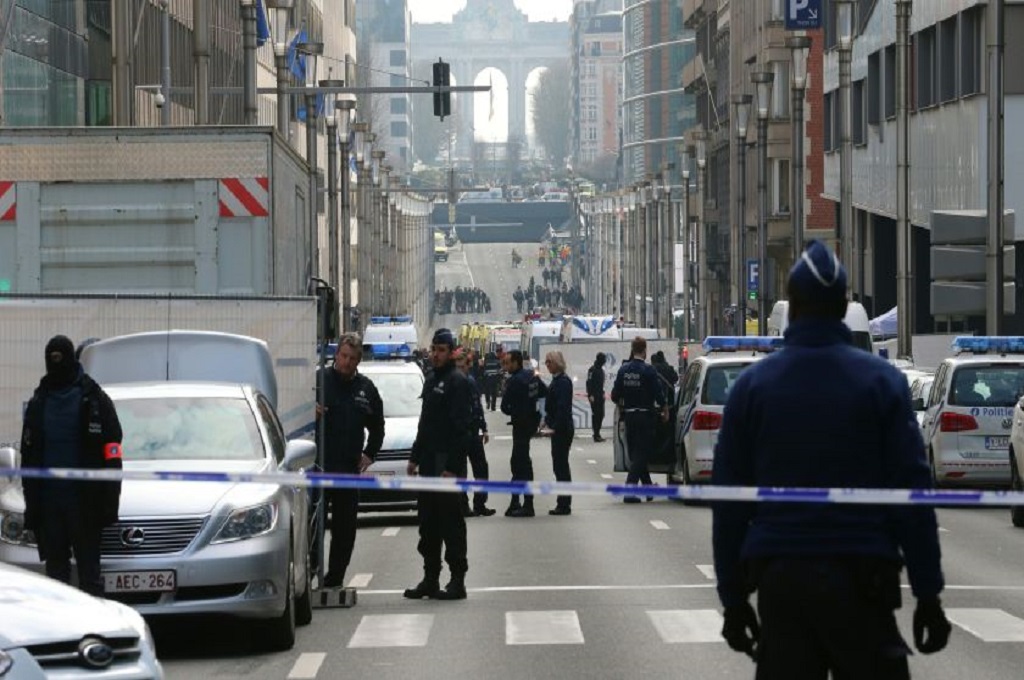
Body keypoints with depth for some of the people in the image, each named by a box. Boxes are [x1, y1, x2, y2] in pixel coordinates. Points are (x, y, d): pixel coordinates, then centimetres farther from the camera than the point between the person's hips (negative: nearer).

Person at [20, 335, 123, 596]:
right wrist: (32, 502, 8)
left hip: (84, 502, -4)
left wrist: (108, 500, -12)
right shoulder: (38, 403, 14)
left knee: (89, 568, -2)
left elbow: (111, 455, -4)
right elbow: (28, 456, 15)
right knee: (55, 567, 8)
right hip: (49, 501, 4)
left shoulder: (94, 399, 0)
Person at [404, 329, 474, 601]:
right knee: (428, 523, 11)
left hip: (447, 463, -9)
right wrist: (415, 457, 18)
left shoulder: (458, 383, -10)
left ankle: (457, 581, -2)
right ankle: (430, 579, 17)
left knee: (451, 522, -5)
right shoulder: (431, 381, 17)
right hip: (428, 463, 9)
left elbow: (461, 428, -17)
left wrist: (452, 466, -22)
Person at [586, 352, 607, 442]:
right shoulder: (592, 370, -12)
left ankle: (597, 434, 17)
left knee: (601, 414, 9)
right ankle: (596, 435, -6)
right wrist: (590, 395, -20)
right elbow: (589, 383, -16)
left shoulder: (601, 369, 15)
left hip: (600, 396, 9)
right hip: (594, 397, -9)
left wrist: (603, 393, 17)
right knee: (595, 414, -8)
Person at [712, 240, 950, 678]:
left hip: (779, 579, 2)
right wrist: (928, 593, 0)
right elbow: (911, 494, -4)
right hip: (860, 577, -2)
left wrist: (733, 597, 11)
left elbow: (728, 504, 5)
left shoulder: (752, 385, 5)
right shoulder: (881, 382, -1)